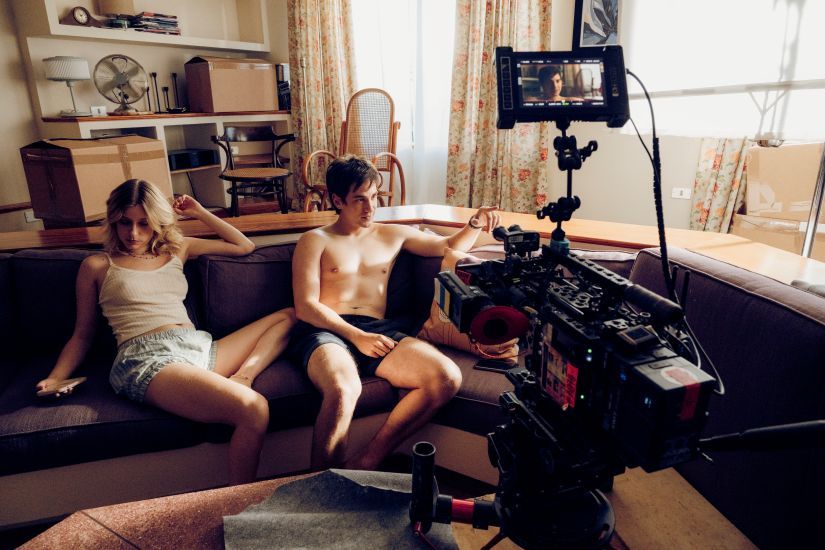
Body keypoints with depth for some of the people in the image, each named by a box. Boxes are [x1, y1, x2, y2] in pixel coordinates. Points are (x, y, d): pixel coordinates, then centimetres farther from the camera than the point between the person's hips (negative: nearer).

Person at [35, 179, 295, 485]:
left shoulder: (177, 249, 23)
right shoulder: (97, 266, 14)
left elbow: (244, 247, 27)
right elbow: (82, 335, 18)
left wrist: (199, 213, 23)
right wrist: (55, 378, 1)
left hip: (199, 347, 6)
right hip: (146, 358, -6)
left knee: (289, 316, 0)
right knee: (253, 409, -33)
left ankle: (242, 375, -19)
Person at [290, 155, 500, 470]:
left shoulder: (392, 235, 25)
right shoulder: (315, 241, 13)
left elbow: (450, 246, 30)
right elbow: (305, 307, 1)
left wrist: (475, 223, 7)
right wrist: (357, 336, -13)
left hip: (379, 330, 4)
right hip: (326, 332, -3)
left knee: (448, 378, -24)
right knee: (344, 389, -40)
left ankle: (367, 462, -17)